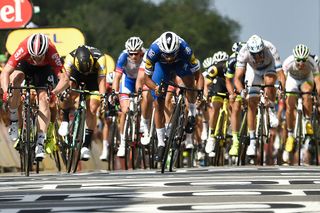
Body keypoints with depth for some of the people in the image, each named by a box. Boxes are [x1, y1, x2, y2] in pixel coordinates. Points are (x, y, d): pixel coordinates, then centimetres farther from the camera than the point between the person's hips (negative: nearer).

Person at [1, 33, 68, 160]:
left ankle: (40, 143, -19)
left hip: (45, 68, 0)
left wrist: (54, 93, -61)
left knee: (43, 98, -19)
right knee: (15, 79, -31)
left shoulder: (52, 53, -39)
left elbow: (63, 78, -43)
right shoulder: (23, 50, -39)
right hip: (25, 64, 0)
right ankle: (13, 120, -15)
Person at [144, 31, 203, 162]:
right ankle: (161, 144, 4)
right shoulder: (154, 50, -38)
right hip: (162, 66, 1)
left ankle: (192, 113, -6)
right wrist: (155, 88, -44)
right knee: (158, 104, -7)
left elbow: (198, 75, -31)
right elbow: (147, 77, -25)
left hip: (181, 63, -1)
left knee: (189, 82, -33)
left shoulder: (185, 49, -40)